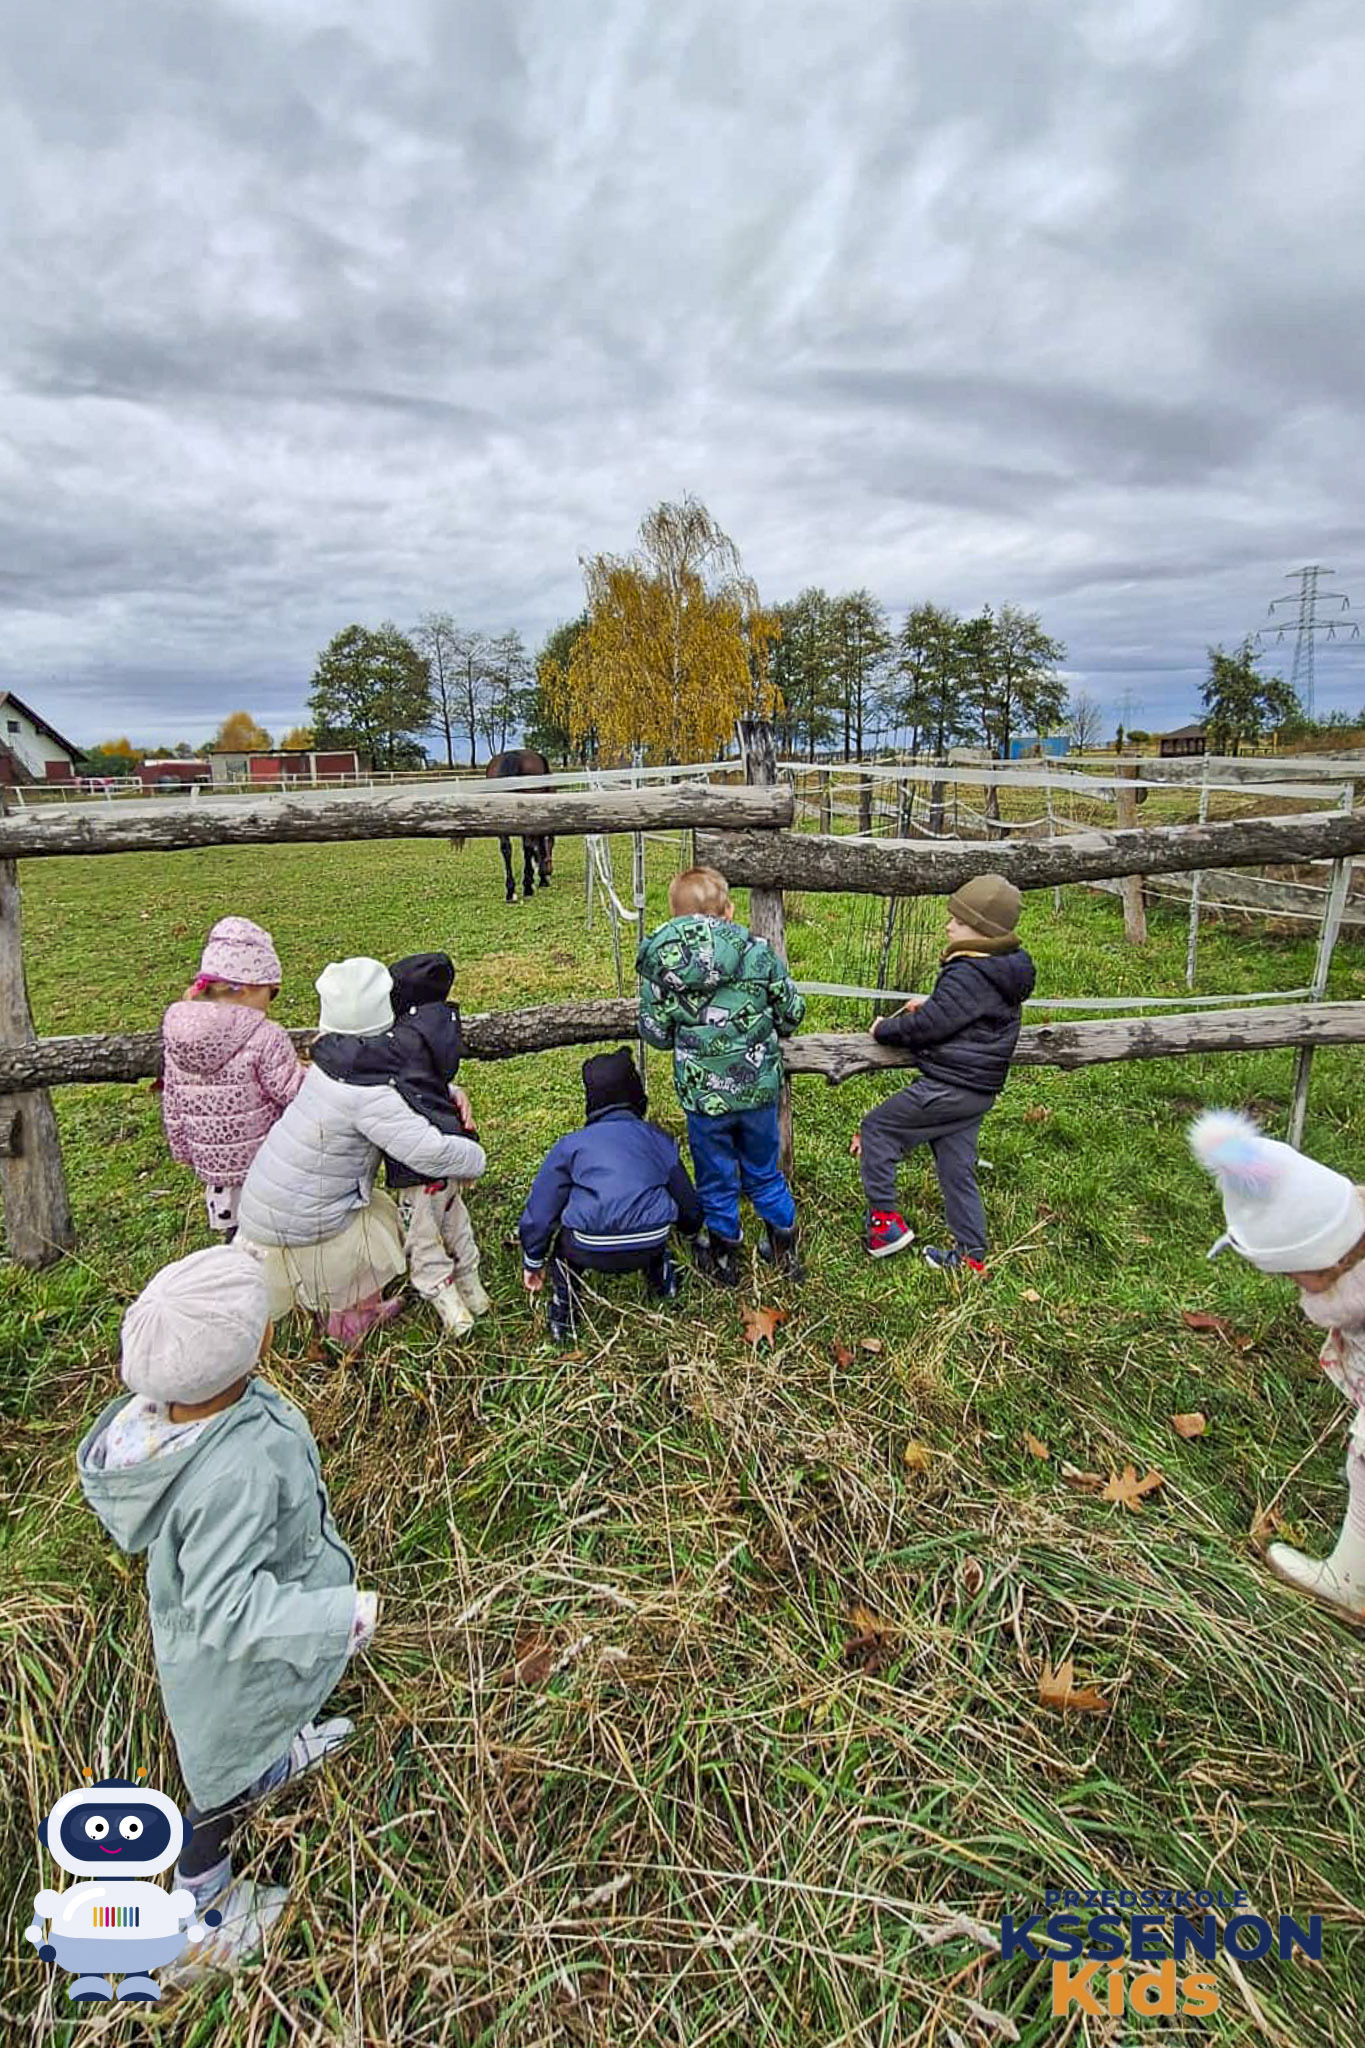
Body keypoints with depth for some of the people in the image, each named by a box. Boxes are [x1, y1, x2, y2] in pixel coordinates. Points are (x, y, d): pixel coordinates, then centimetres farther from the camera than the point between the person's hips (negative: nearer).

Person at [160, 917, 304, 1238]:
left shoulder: (175, 1032, -2)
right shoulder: (267, 1039, -22)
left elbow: (172, 1104, 8)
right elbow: (298, 1096, -17)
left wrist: (182, 1150, 20)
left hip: (211, 1164, 6)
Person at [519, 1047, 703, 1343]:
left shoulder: (570, 1145, 14)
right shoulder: (658, 1139, 20)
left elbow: (539, 1212, 16)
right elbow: (686, 1198, 32)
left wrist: (533, 1264, 31)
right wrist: (691, 1229, 54)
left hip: (593, 1251, -3)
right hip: (651, 1246, 3)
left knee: (563, 1241, 31)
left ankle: (563, 1321, 30)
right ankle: (663, 1282, 49)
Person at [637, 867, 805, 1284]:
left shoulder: (658, 965, -10)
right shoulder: (757, 952, -10)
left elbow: (655, 1033, -4)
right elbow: (792, 1011, -1)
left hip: (703, 1093, -1)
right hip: (758, 1087, 1)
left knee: (716, 1179, 19)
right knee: (764, 1172, 22)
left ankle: (724, 1256, 35)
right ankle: (784, 1248, 37)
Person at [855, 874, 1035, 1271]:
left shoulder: (968, 974, -22)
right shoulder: (1003, 969, 9)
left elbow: (928, 1025, -21)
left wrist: (884, 1029, -6)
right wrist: (930, 1002, 18)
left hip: (947, 1088, -10)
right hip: (978, 1089, 10)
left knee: (876, 1127, 3)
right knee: (957, 1169, 16)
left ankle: (884, 1219, 7)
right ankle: (971, 1253, 23)